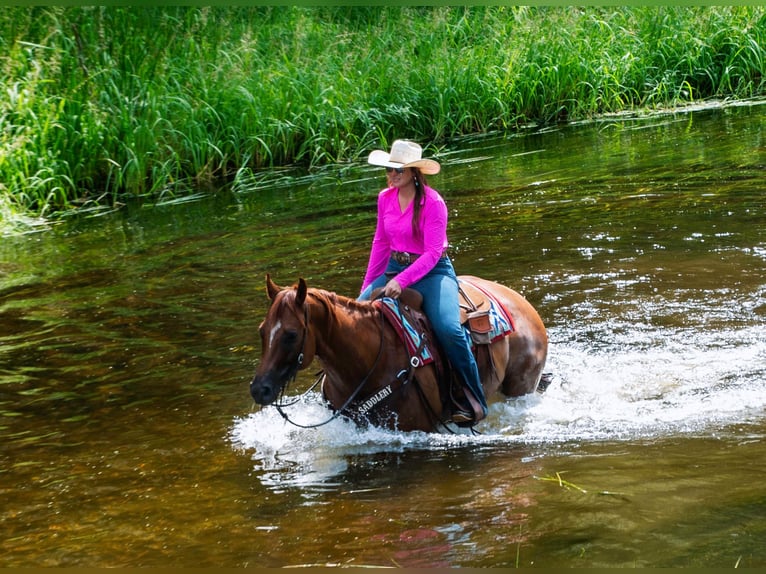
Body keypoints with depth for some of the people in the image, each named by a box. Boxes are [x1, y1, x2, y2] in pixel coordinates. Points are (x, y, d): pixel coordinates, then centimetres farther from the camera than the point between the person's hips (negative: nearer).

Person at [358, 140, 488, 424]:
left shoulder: (433, 203, -15)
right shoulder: (385, 198, 4)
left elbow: (432, 253, -19)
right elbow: (380, 243, 15)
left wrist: (401, 281, -30)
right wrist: (367, 286, 15)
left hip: (432, 272, -6)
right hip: (394, 269, 7)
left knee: (448, 329, -29)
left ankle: (476, 402, -21)